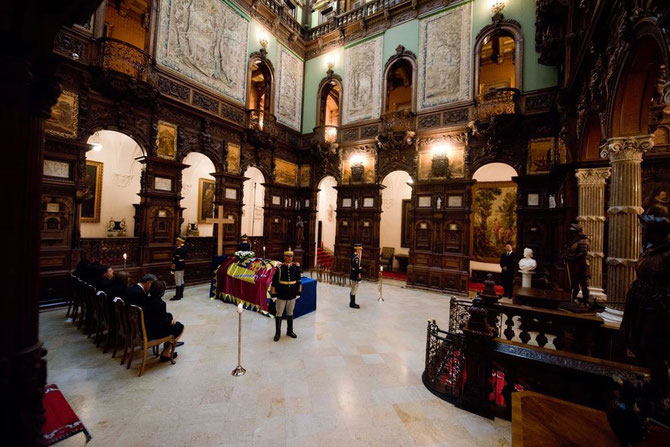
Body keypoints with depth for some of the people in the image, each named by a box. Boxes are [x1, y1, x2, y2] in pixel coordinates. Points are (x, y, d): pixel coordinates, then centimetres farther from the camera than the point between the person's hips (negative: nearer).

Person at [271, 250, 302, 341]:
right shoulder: (279, 268, -14)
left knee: (290, 313, 18)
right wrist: (273, 295, -9)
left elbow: (298, 281, 7)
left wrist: (298, 293, 9)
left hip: (292, 296, 3)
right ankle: (278, 333, 26)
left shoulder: (296, 268, -3)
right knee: (279, 314, 9)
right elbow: (274, 282, -10)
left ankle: (290, 331, 35)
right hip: (281, 296, -3)